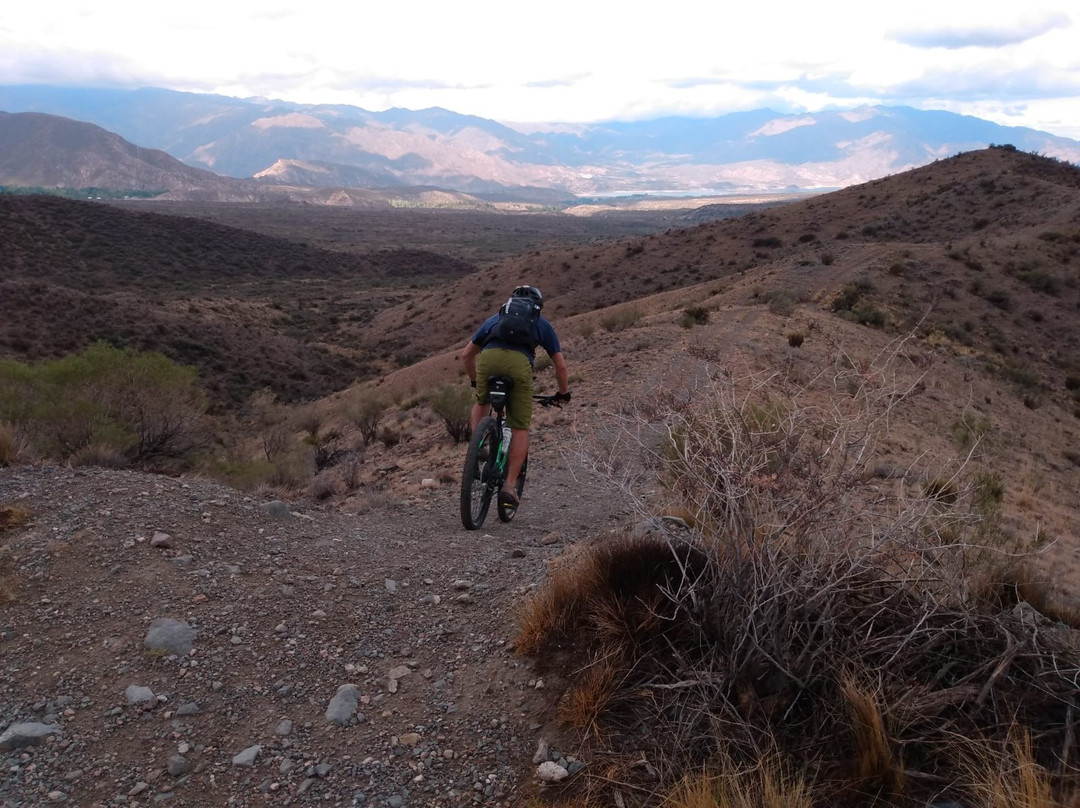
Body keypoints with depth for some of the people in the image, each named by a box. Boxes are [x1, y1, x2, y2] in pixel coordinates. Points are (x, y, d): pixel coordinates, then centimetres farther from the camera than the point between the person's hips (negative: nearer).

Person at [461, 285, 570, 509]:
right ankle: (510, 485, 3)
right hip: (519, 363, -2)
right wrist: (564, 392, 49)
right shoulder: (542, 324, 33)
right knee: (520, 428, 9)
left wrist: (475, 381, 57)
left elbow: (466, 355, 41)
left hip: (488, 358, 2)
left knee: (481, 402, 32)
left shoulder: (495, 318, 38)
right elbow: (560, 366, 32)